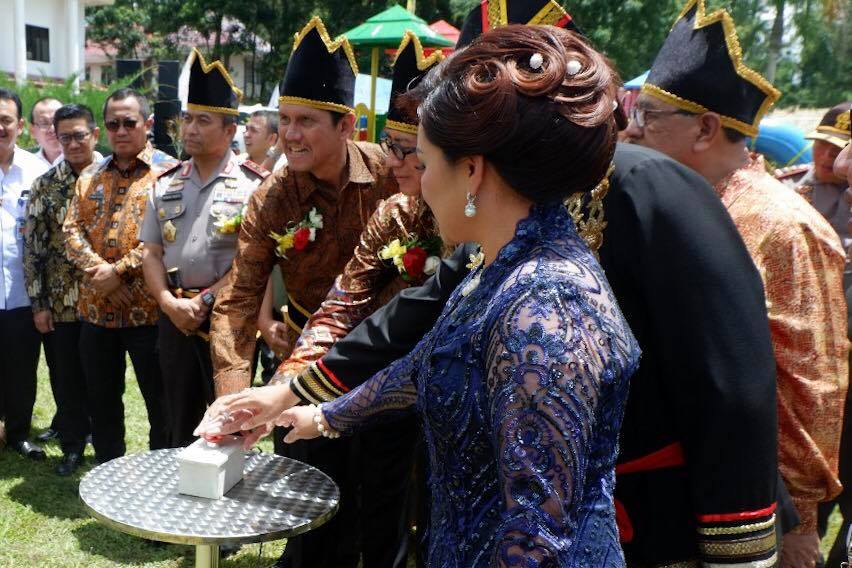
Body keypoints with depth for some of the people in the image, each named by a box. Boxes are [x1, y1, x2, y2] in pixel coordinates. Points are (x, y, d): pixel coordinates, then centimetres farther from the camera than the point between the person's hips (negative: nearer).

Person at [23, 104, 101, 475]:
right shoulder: (45, 185, 2)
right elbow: (33, 246, 2)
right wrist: (38, 303, -1)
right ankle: (73, 446, 27)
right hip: (60, 303, 1)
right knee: (66, 379, 10)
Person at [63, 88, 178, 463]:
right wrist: (98, 270, -11)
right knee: (101, 401, 17)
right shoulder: (90, 176, 14)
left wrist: (120, 271, -17)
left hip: (148, 308, -6)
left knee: (161, 403, 4)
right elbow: (72, 229, 6)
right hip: (95, 308, 6)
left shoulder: (168, 172, -5)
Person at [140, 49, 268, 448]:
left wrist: (205, 300, -14)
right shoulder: (166, 185, 11)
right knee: (180, 420, 16)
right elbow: (150, 253, 9)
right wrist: (170, 303, -6)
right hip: (174, 317, 5)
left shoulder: (252, 185, -6)